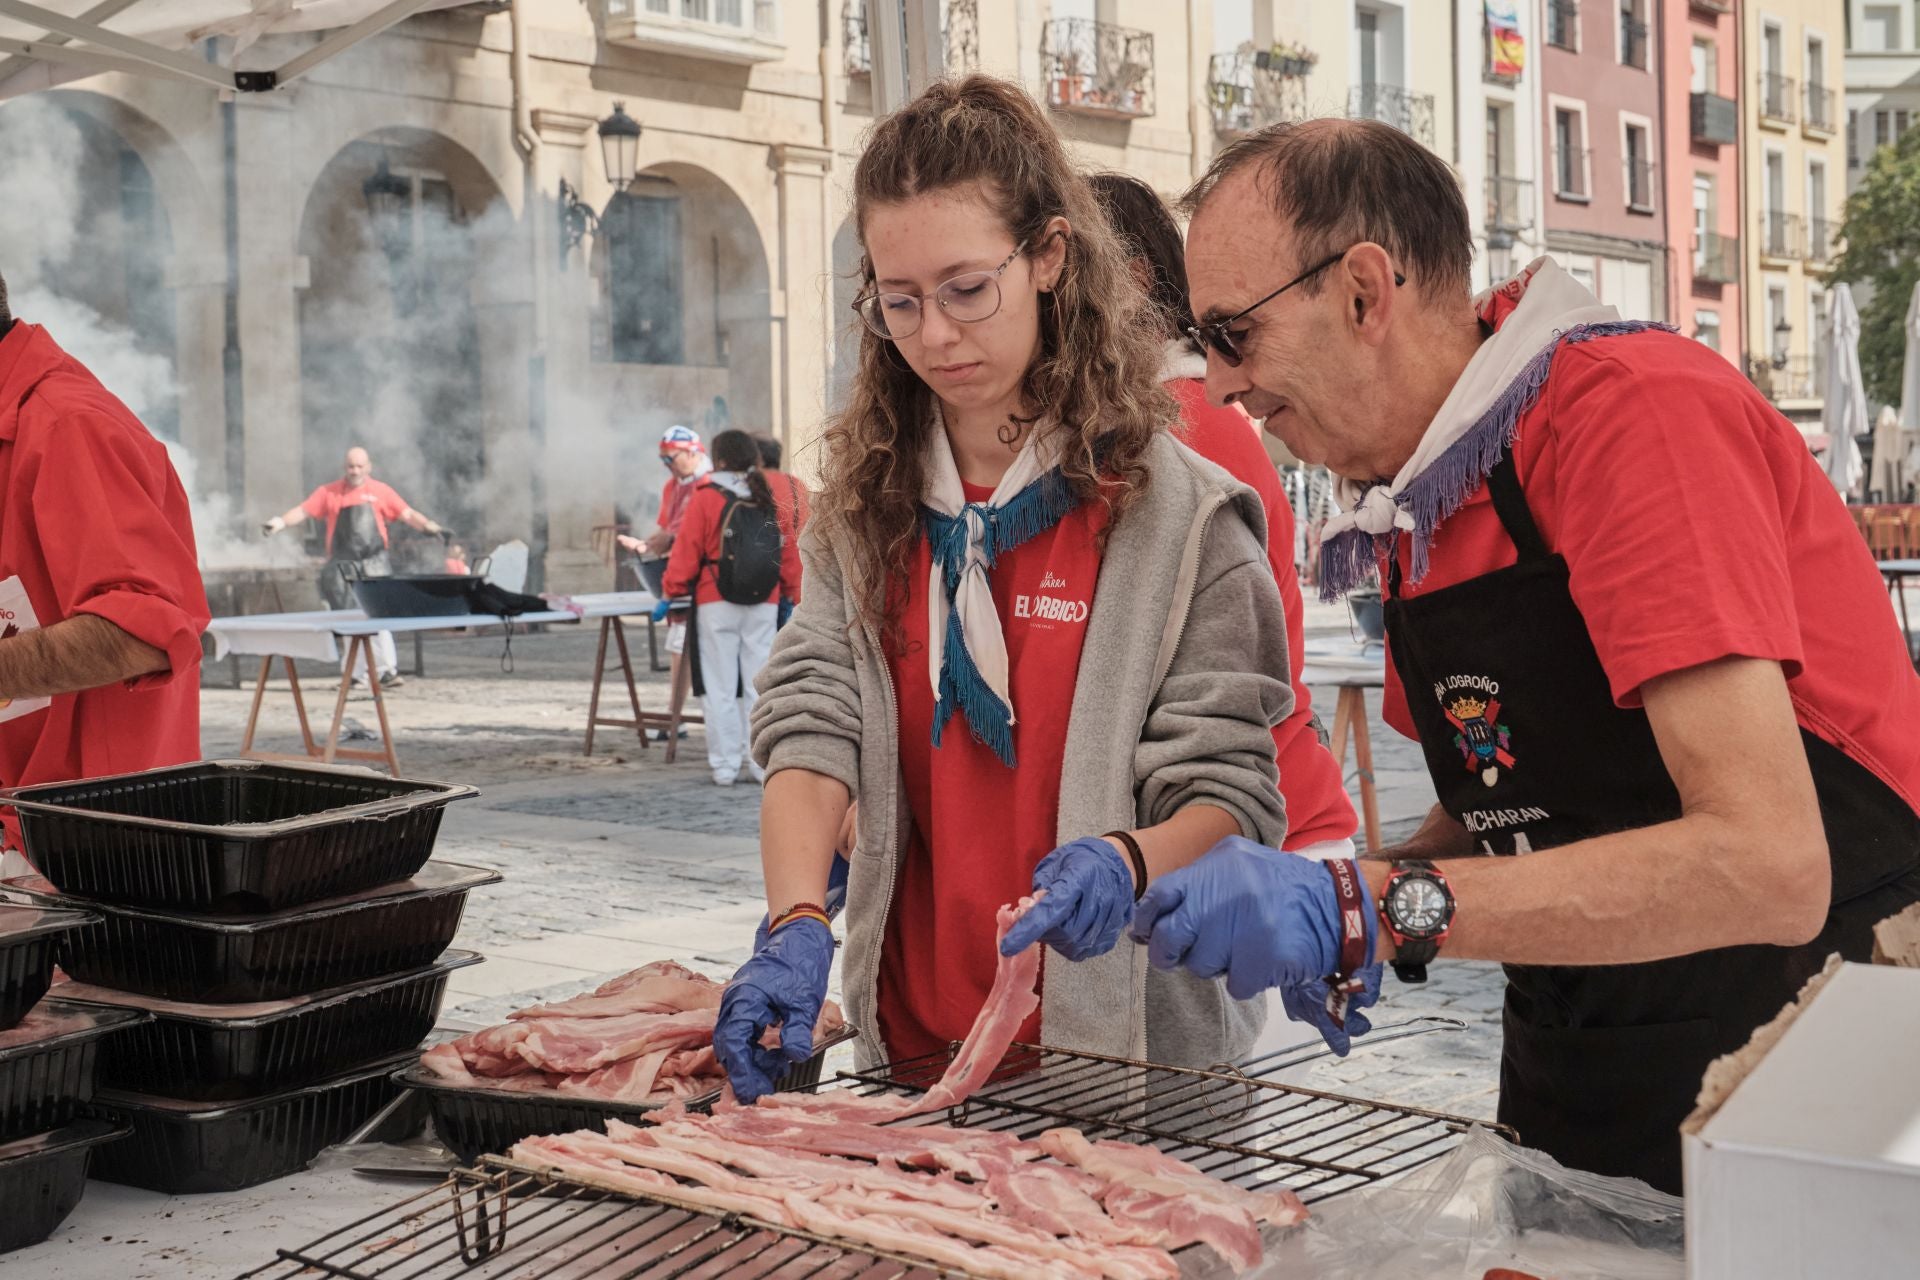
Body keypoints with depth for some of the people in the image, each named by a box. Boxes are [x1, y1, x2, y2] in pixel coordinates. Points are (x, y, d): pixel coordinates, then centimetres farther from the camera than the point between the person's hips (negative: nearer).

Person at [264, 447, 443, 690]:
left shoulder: (380, 491, 7)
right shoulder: (329, 493, 9)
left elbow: (407, 514, 4)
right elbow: (303, 511, 4)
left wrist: (427, 525, -13)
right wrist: (281, 522, -13)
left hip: (374, 563, -2)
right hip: (341, 567, 2)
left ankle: (388, 670, -8)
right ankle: (351, 672, 12)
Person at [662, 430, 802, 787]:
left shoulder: (706, 499, -5)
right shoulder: (770, 501, 6)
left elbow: (686, 551, -5)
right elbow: (789, 553, 9)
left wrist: (673, 592, 6)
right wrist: (791, 595, 19)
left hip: (716, 606, -3)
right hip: (764, 606, 3)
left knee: (720, 687, 3)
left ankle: (725, 765, 4)